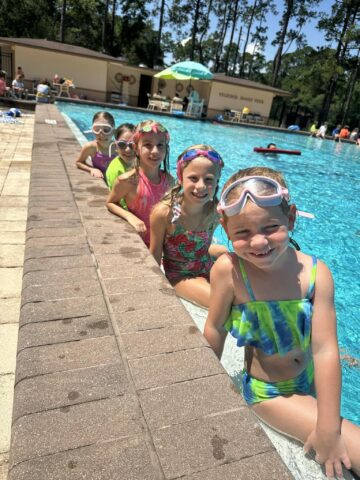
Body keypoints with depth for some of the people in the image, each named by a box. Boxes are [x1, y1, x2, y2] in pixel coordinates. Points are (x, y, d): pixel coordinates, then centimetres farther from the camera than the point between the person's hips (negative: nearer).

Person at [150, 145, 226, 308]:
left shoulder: (215, 211, -15)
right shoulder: (163, 213, -26)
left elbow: (206, 244, 4)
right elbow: (155, 252, -13)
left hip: (206, 269, 5)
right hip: (179, 275, -4)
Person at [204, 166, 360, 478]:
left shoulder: (315, 272, -22)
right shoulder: (228, 270, -29)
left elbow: (325, 350, -21)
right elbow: (215, 328, -15)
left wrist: (328, 429, -19)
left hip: (312, 381, 3)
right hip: (268, 392, -3)